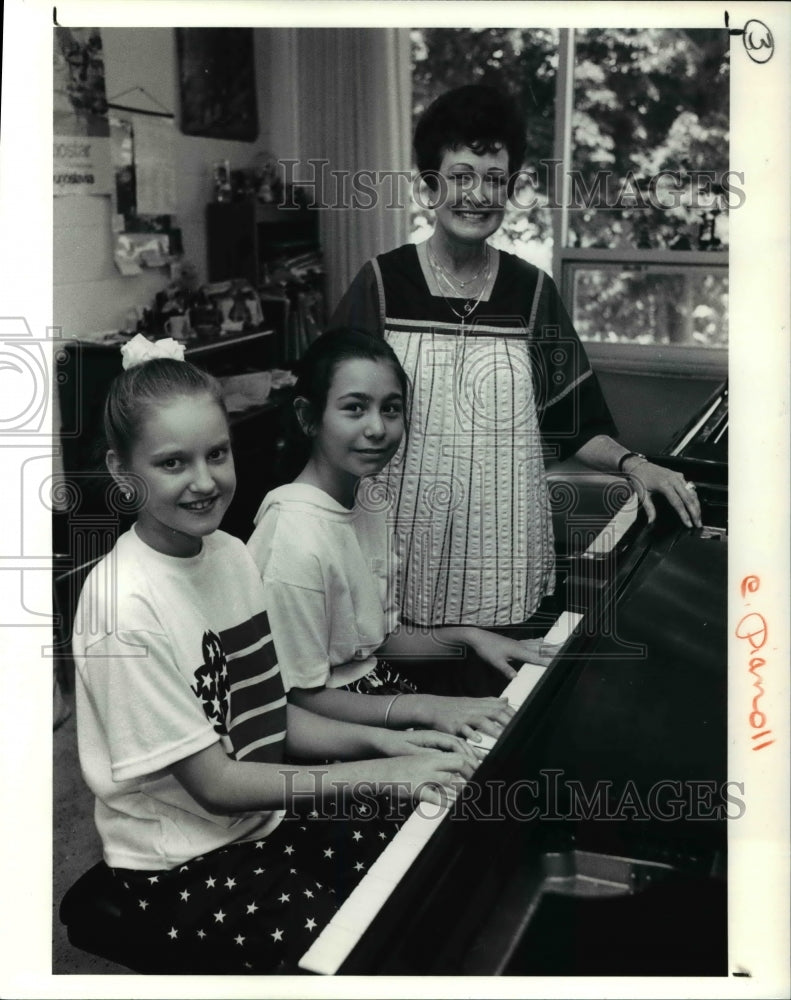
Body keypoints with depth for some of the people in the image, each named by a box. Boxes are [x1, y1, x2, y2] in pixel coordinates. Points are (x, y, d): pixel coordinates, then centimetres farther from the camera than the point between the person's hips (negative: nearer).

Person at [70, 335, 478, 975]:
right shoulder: (126, 608, -23)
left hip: (270, 816, 7)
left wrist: (382, 740, -7)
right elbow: (215, 784, -20)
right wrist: (382, 775, -22)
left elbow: (268, 718, 7)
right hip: (184, 869, -7)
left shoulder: (230, 555, 0)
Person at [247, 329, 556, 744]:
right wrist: (425, 708, -25)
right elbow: (302, 696, -21)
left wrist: (467, 637, -2)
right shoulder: (295, 540, -26)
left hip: (373, 686, 8)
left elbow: (378, 640, 10)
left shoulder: (367, 498, 3)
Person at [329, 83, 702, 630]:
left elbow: (574, 423, 7)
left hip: (500, 538, 1)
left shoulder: (532, 291, 4)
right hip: (406, 535, -1)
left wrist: (630, 462, -10)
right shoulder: (384, 283, -1)